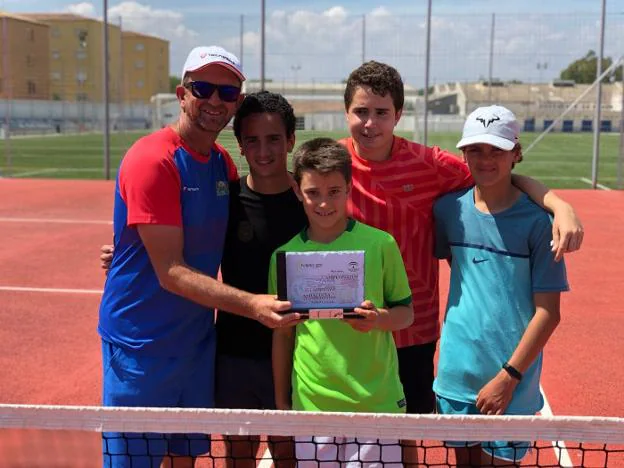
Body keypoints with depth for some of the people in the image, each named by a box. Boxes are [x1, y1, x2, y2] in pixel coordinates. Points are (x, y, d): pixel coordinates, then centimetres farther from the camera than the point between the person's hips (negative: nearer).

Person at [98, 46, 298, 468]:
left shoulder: (224, 164, 6)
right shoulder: (152, 160, -18)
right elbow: (171, 273, -22)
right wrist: (250, 305, -31)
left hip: (198, 337, 7)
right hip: (141, 343, -7)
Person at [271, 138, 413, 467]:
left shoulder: (380, 244, -4)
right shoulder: (285, 255, 1)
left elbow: (406, 313, 5)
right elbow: (282, 334, 9)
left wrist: (379, 318, -17)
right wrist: (281, 402, 12)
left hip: (377, 404, -1)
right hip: (311, 405, 2)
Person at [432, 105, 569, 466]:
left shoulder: (536, 220, -10)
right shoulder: (449, 209, 0)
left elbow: (548, 312, -10)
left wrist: (508, 376, -13)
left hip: (511, 382, -3)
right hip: (456, 374, 4)